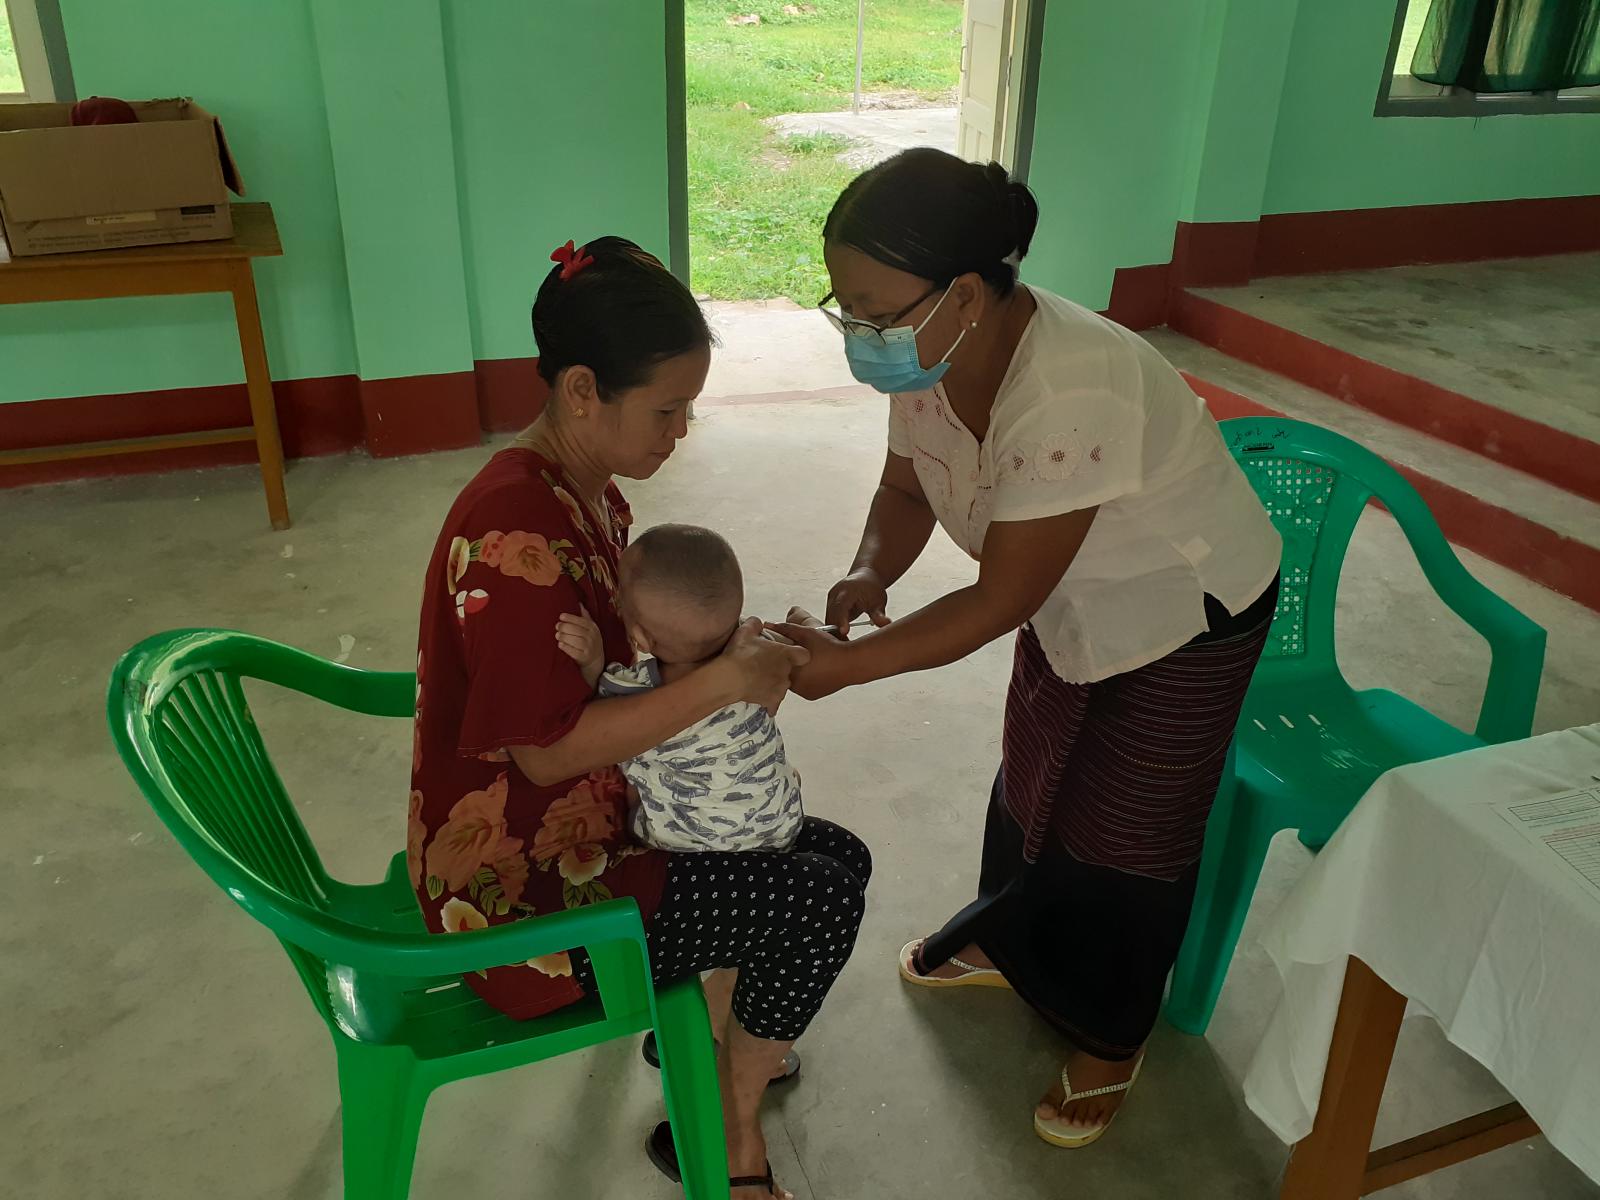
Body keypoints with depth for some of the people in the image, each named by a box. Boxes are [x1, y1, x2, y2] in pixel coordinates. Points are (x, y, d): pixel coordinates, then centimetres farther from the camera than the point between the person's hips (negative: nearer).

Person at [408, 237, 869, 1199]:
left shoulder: (590, 490, 1)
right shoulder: (513, 533, -29)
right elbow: (546, 751, -27)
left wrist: (726, 647, -7)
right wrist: (723, 684, -24)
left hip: (594, 814, 9)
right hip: (526, 884, -9)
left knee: (831, 855, 7)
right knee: (820, 901, -7)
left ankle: (710, 1032, 25)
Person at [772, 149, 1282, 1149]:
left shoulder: (1069, 397, -41)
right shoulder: (930, 354, -17)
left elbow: (998, 604, -33)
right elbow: (908, 485, -2)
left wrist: (846, 666, -30)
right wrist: (871, 572, -23)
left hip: (1188, 613, -7)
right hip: (1078, 602, 7)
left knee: (1124, 834, 5)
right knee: (1031, 782, 20)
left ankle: (1110, 1039, 30)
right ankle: (1008, 945, 47)